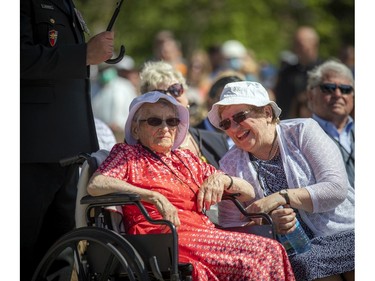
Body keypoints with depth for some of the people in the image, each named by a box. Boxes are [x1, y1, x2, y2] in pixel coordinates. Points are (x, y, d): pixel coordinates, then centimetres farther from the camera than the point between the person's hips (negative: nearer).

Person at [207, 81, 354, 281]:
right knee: (303, 264, -34)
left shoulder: (303, 131, 4)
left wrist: (280, 198, -15)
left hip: (345, 233, -1)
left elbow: (337, 188, -7)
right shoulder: (230, 165, 9)